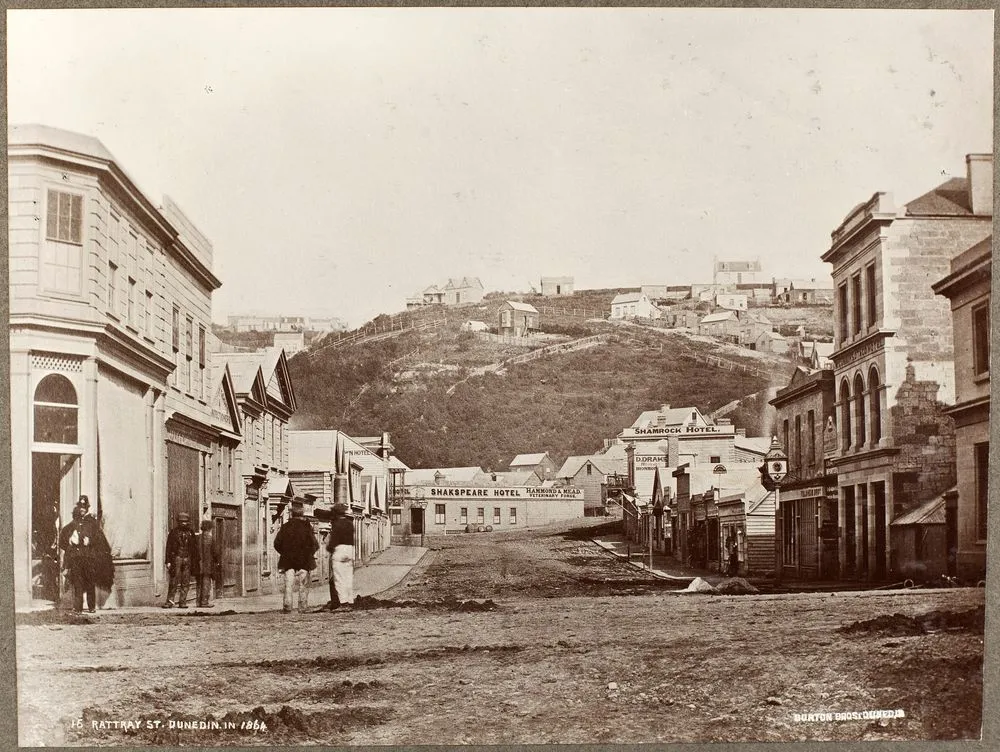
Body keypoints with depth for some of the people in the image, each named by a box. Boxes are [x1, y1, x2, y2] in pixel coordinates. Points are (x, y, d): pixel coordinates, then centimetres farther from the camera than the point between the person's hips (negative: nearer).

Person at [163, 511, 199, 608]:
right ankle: (169, 601, -2)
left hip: (188, 560, 3)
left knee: (186, 582, 1)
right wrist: (168, 561, -7)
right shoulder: (174, 532, 2)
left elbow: (194, 548, 14)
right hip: (176, 558, -3)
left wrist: (195, 562, 10)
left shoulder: (191, 533, 11)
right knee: (174, 582, -7)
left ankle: (182, 602, 5)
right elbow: (169, 547, -1)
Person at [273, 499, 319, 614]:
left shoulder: (285, 527, -1)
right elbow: (314, 545, -6)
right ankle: (302, 607, 5)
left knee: (289, 585, 3)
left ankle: (287, 607, -6)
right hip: (304, 561, -1)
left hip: (288, 561, 1)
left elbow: (277, 543, 0)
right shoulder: (307, 527, -5)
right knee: (303, 585, 6)